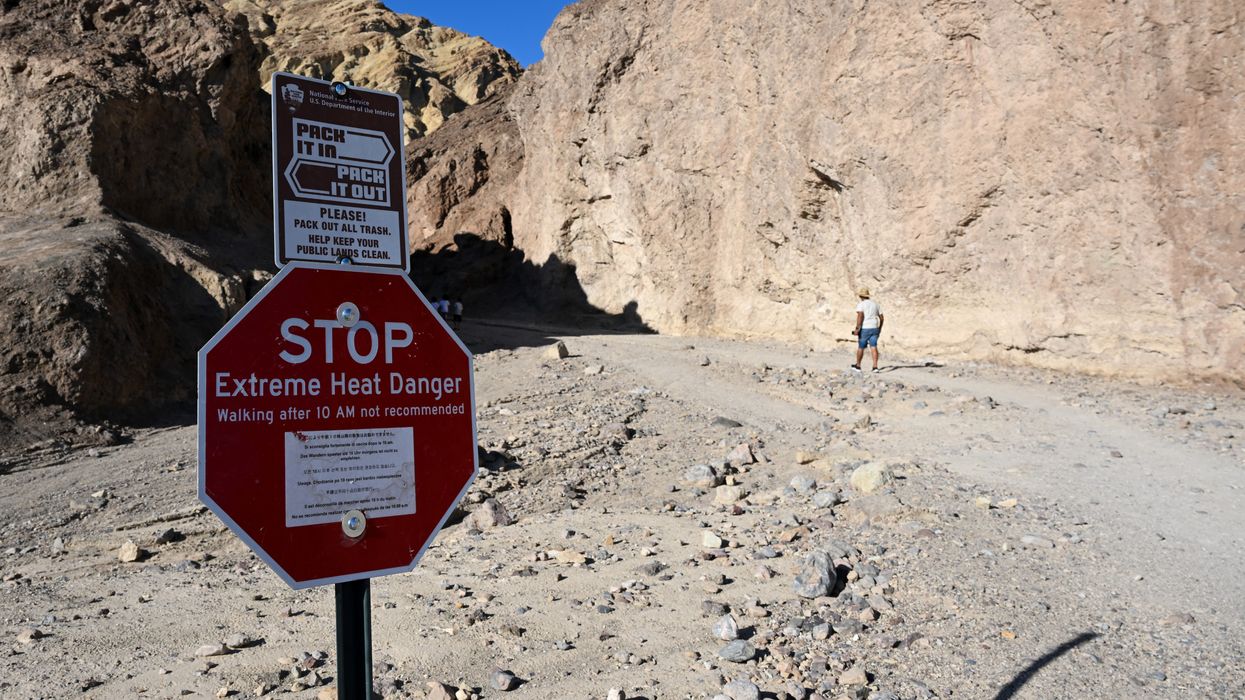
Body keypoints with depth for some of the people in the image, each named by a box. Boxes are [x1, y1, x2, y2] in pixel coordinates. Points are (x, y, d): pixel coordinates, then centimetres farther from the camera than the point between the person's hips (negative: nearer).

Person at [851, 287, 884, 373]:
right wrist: (880, 328, 25)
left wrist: (857, 329, -21)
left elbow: (860, 316, -22)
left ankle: (857, 366, 22)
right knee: (873, 347, 0)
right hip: (874, 328, 4)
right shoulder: (875, 304, 12)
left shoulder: (860, 305, -7)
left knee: (860, 347, 9)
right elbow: (882, 317, 13)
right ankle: (875, 367, -11)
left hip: (864, 329, -4)